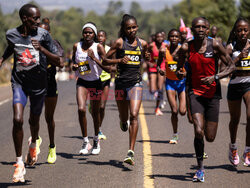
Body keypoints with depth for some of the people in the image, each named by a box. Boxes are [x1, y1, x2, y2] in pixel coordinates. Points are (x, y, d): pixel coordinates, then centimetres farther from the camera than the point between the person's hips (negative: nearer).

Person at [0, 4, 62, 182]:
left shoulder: (43, 34, -11)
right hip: (19, 82, 0)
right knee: (17, 120, -18)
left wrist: (42, 49, -25)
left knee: (34, 120, 15)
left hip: (39, 84, 0)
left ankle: (33, 145, 52)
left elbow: (58, 62, -12)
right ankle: (19, 164, -9)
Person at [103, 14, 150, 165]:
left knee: (134, 115, -16)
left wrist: (147, 57, 1)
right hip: (121, 82, 0)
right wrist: (119, 60, -18)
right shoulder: (120, 42, -4)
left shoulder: (143, 43, 5)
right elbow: (105, 60, -1)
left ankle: (131, 151, -17)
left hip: (136, 82, 0)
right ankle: (124, 122, 54)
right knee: (124, 117, 12)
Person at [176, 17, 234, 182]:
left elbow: (231, 66, -2)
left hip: (213, 93, 0)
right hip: (195, 92, 0)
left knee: (210, 137, 3)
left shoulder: (215, 45, -6)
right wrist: (179, 73, -14)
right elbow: (179, 68, 11)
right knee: (198, 132, -19)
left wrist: (215, 77, -17)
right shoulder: (186, 48, -3)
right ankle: (201, 169, -2)